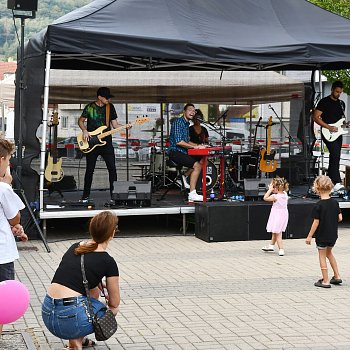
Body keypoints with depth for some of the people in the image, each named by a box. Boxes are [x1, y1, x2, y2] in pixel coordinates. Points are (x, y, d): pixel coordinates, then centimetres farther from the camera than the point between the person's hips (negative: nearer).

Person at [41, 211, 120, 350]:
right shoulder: (108, 262, -4)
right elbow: (114, 302, 10)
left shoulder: (75, 247, 13)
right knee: (112, 310, 23)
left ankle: (78, 338, 26)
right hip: (70, 319, -6)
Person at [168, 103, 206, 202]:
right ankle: (192, 194, -23)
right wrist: (195, 147, -20)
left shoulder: (186, 124, 19)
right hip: (175, 152, -10)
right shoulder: (178, 122, -12)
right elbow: (178, 142, -22)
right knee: (197, 165, -22)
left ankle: (185, 177, 11)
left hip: (183, 152, 10)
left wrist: (198, 145, 9)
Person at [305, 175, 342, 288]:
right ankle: (337, 276, 25)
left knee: (322, 256, 6)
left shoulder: (318, 206, -18)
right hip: (333, 234, 6)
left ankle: (325, 281, 10)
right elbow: (340, 218, 0)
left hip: (322, 235, -6)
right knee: (329, 253, 25)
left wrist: (309, 236, -9)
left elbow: (316, 222, -17)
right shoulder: (335, 202, -3)